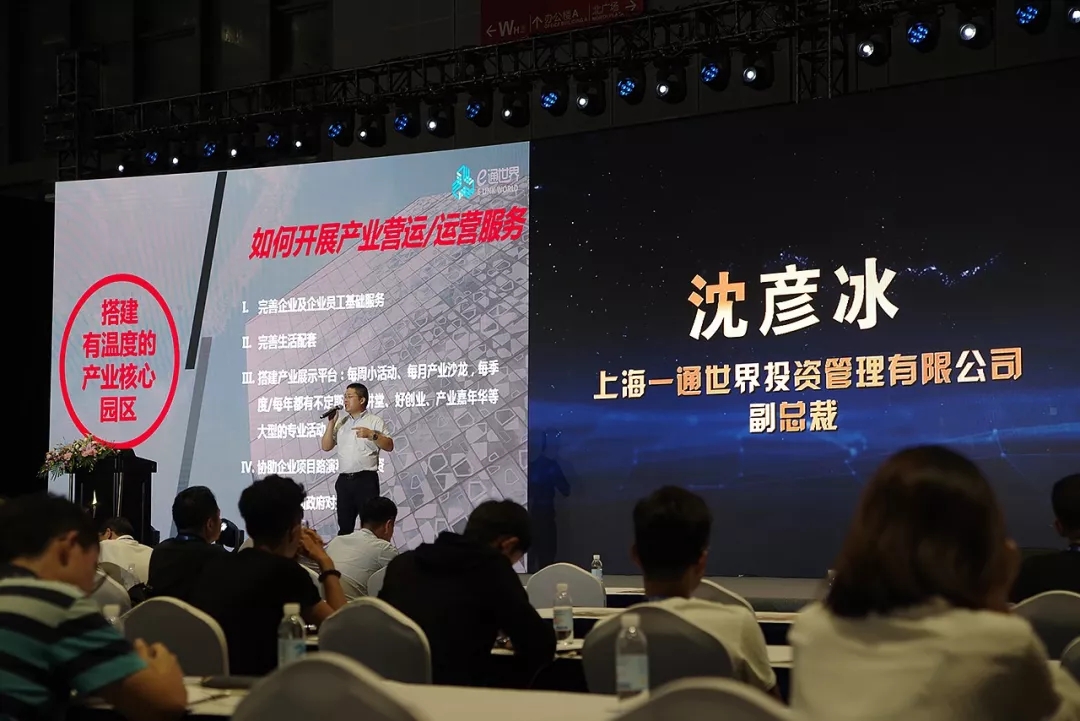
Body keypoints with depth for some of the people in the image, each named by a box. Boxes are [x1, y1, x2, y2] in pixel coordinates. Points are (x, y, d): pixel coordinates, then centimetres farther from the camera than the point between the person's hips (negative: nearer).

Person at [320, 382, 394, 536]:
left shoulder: (375, 421, 1)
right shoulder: (341, 423, 15)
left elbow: (389, 446, -5)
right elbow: (326, 446, 11)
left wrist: (371, 434, -19)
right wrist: (331, 423, 1)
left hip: (366, 479, -5)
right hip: (344, 480, 5)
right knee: (344, 526, 9)